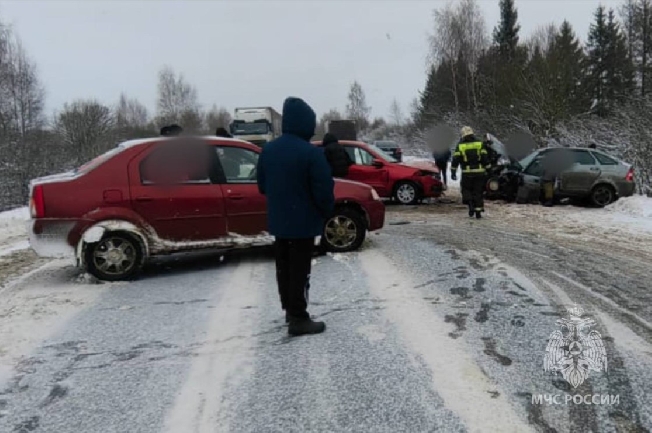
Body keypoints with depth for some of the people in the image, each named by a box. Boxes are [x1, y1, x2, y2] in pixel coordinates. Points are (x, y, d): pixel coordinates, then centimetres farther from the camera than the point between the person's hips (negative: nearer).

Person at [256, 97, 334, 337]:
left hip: (277, 220, 7)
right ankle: (298, 319, 7)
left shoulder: (268, 149, 3)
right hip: (303, 221, -7)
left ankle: (289, 309, 31)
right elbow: (323, 190, -18)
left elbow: (262, 185, 12)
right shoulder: (311, 153, -20)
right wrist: (327, 212, 1)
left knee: (283, 267, 17)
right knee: (299, 270, 0)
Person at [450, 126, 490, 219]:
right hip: (479, 172, 1)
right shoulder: (480, 144, 4)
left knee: (466, 190, 16)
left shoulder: (460, 145, 2)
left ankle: (471, 205, -5)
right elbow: (485, 158, 0)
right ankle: (478, 211, 7)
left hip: (467, 173, -1)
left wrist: (453, 172, 2)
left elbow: (455, 160, -2)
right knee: (478, 192, 9)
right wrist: (487, 169, 6)